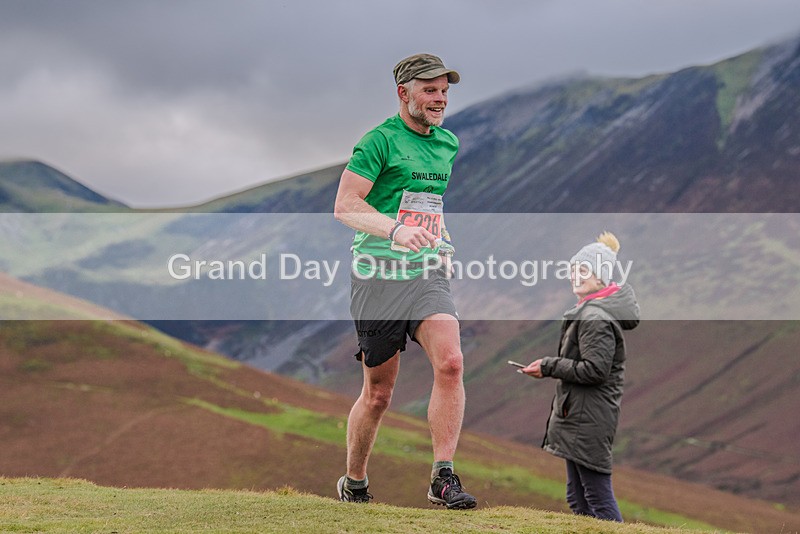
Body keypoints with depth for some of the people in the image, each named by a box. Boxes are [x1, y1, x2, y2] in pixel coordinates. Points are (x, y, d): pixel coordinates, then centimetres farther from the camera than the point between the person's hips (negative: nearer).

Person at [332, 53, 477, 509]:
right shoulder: (380, 140, -7)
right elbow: (345, 205, -15)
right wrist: (396, 230, -29)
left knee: (450, 363, -19)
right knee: (379, 392, 3)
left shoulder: (448, 143, 14)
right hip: (379, 275, -5)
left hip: (429, 273, 5)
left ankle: (443, 477, -14)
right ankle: (354, 482, 24)